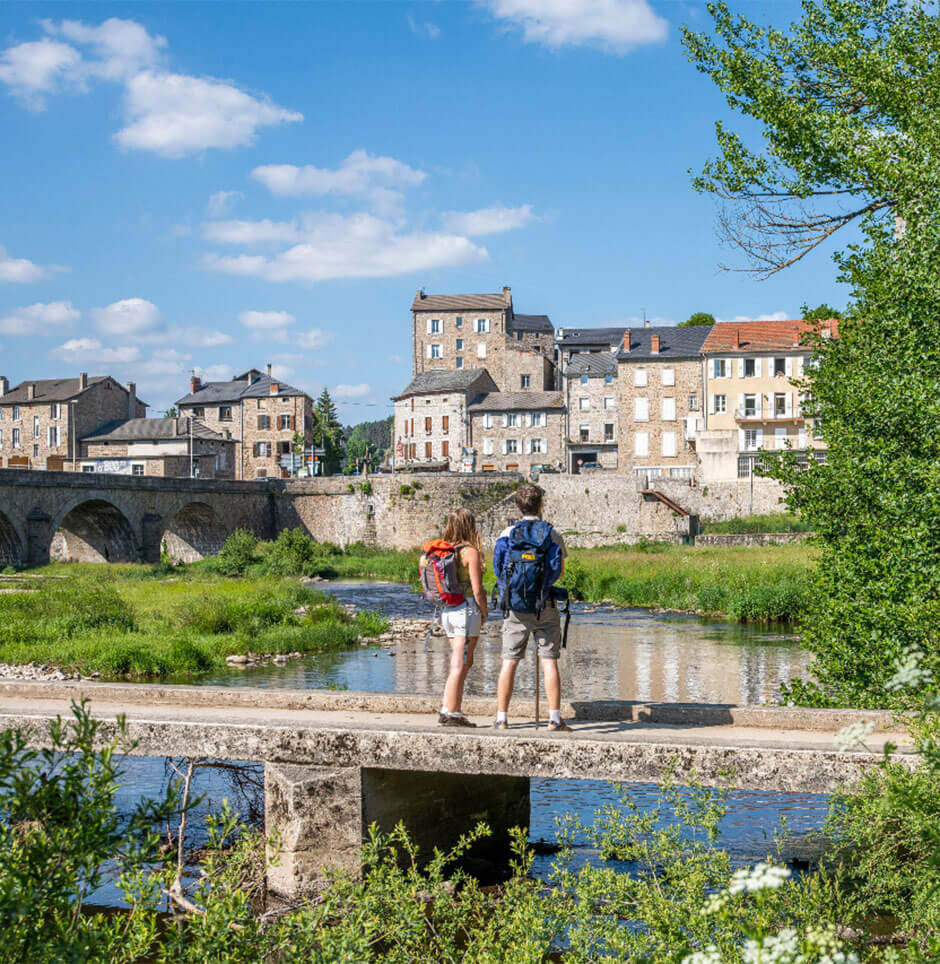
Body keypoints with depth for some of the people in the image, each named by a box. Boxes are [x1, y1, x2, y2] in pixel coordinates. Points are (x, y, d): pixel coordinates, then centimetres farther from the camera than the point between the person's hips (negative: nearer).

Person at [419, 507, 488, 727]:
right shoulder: (470, 552, -12)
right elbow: (477, 589, -12)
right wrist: (484, 612, 2)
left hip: (447, 610, 7)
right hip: (467, 610, -7)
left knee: (465, 662, 15)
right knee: (459, 665, -4)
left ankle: (456, 711, 14)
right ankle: (449, 713, -5)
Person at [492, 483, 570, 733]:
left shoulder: (508, 534, 2)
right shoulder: (553, 535, -1)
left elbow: (499, 571, 4)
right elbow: (560, 570, 6)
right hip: (544, 605, -1)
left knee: (509, 662, 4)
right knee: (549, 661, 1)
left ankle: (501, 718, 5)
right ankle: (555, 718, 0)